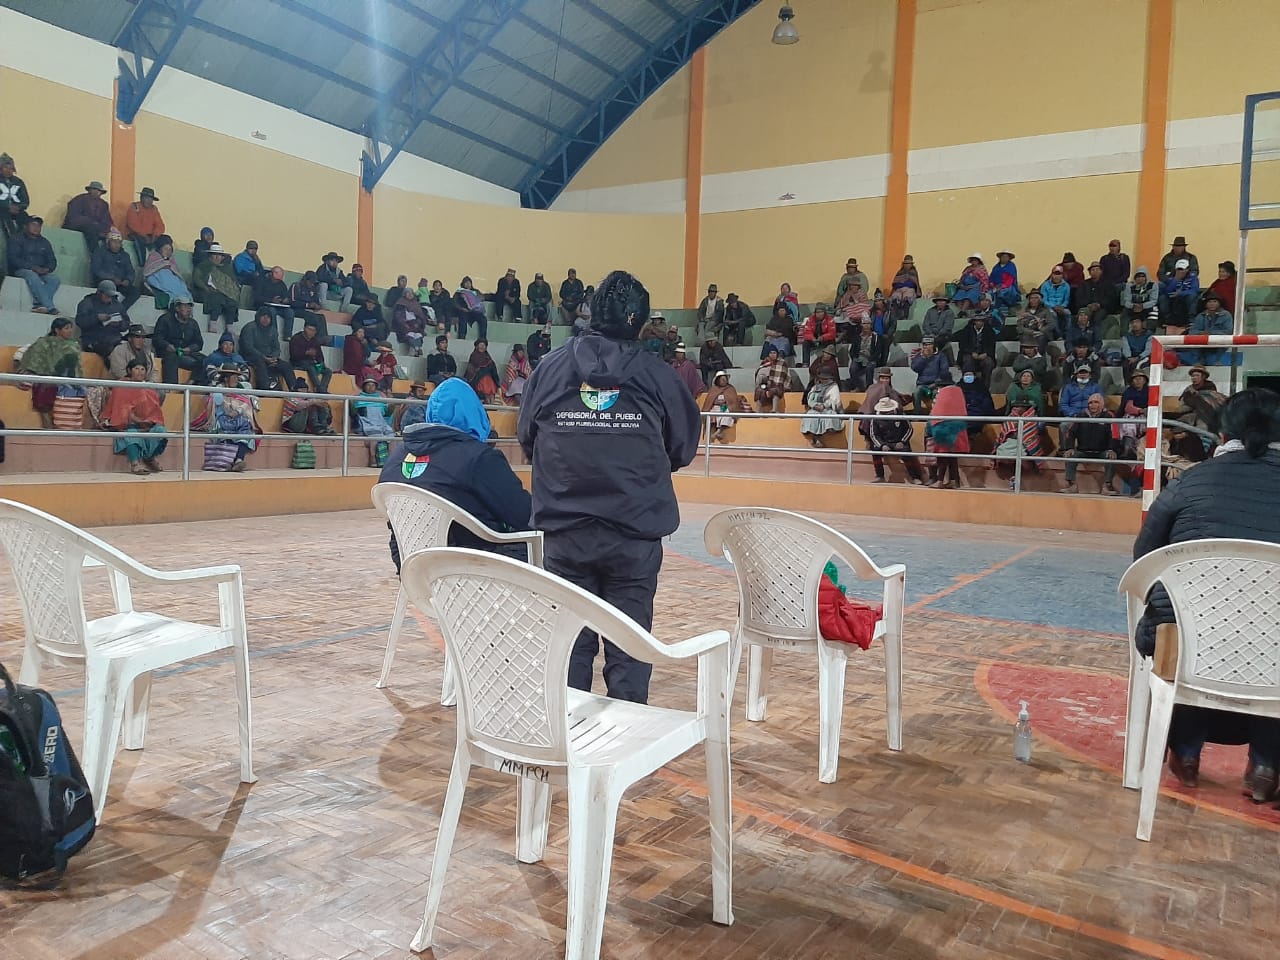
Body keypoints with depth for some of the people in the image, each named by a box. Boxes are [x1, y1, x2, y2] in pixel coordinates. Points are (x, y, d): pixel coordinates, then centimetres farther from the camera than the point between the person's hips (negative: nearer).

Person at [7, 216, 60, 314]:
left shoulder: (44, 242, 21)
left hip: (41, 271, 4)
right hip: (21, 270, -4)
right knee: (33, 276, -38)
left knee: (54, 278, -28)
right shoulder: (16, 240, 6)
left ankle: (38, 305, -40)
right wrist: (32, 267, -20)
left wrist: (47, 269, -9)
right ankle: (50, 307, -47)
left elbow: (52, 261, 16)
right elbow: (13, 259, -6)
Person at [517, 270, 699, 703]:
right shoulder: (657, 375, -4)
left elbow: (526, 439, 9)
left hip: (564, 533, 2)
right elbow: (684, 447, 5)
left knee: (570, 640, 11)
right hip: (635, 534, -1)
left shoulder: (550, 367, 0)